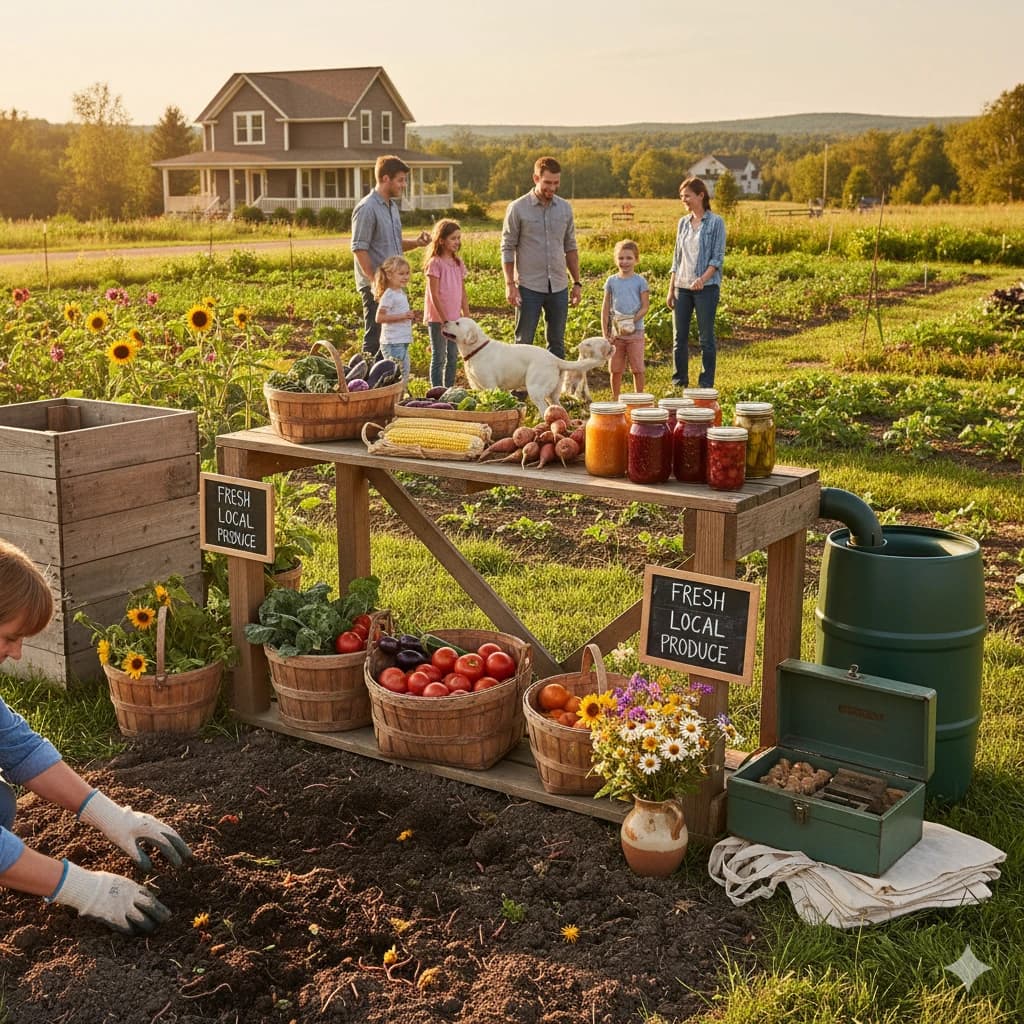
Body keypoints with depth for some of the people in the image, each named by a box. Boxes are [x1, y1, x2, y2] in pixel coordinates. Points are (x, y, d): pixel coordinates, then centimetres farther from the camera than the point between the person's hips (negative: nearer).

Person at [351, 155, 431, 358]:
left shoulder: (393, 206, 15)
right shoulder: (367, 208, -13)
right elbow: (359, 249, -16)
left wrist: (415, 242, 3)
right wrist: (375, 282, -20)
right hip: (375, 287, -9)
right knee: (375, 340, -4)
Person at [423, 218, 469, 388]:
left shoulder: (458, 263, 10)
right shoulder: (435, 263, -11)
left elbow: (463, 294, 13)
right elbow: (434, 295, -14)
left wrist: (467, 318, 9)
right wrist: (445, 320, -16)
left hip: (455, 318, 6)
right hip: (438, 318, -6)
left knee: (453, 358, 10)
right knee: (439, 358, -1)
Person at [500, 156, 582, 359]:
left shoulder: (565, 208, 7)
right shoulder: (517, 208, -5)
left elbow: (570, 247, 13)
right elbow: (507, 249, -4)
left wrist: (577, 283, 9)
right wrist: (510, 284, -11)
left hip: (559, 287, 4)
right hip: (529, 287, -4)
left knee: (556, 342, 10)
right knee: (524, 343, 3)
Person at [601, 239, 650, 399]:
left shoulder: (640, 282, -1)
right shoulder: (612, 281, 6)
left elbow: (645, 307, -4)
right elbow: (605, 309, 7)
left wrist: (631, 321, -17)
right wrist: (605, 333, 0)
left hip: (635, 332, -2)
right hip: (615, 332, 3)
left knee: (637, 369, 0)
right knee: (615, 369, 7)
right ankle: (615, 399, 19)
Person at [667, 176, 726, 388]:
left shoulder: (715, 222, -3)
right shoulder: (683, 222, 12)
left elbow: (718, 257, -7)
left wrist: (703, 279, -22)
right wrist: (671, 290, 10)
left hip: (706, 287, -5)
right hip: (682, 287, 5)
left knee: (706, 337, 0)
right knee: (680, 336, 6)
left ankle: (706, 385, 7)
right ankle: (679, 382, 15)